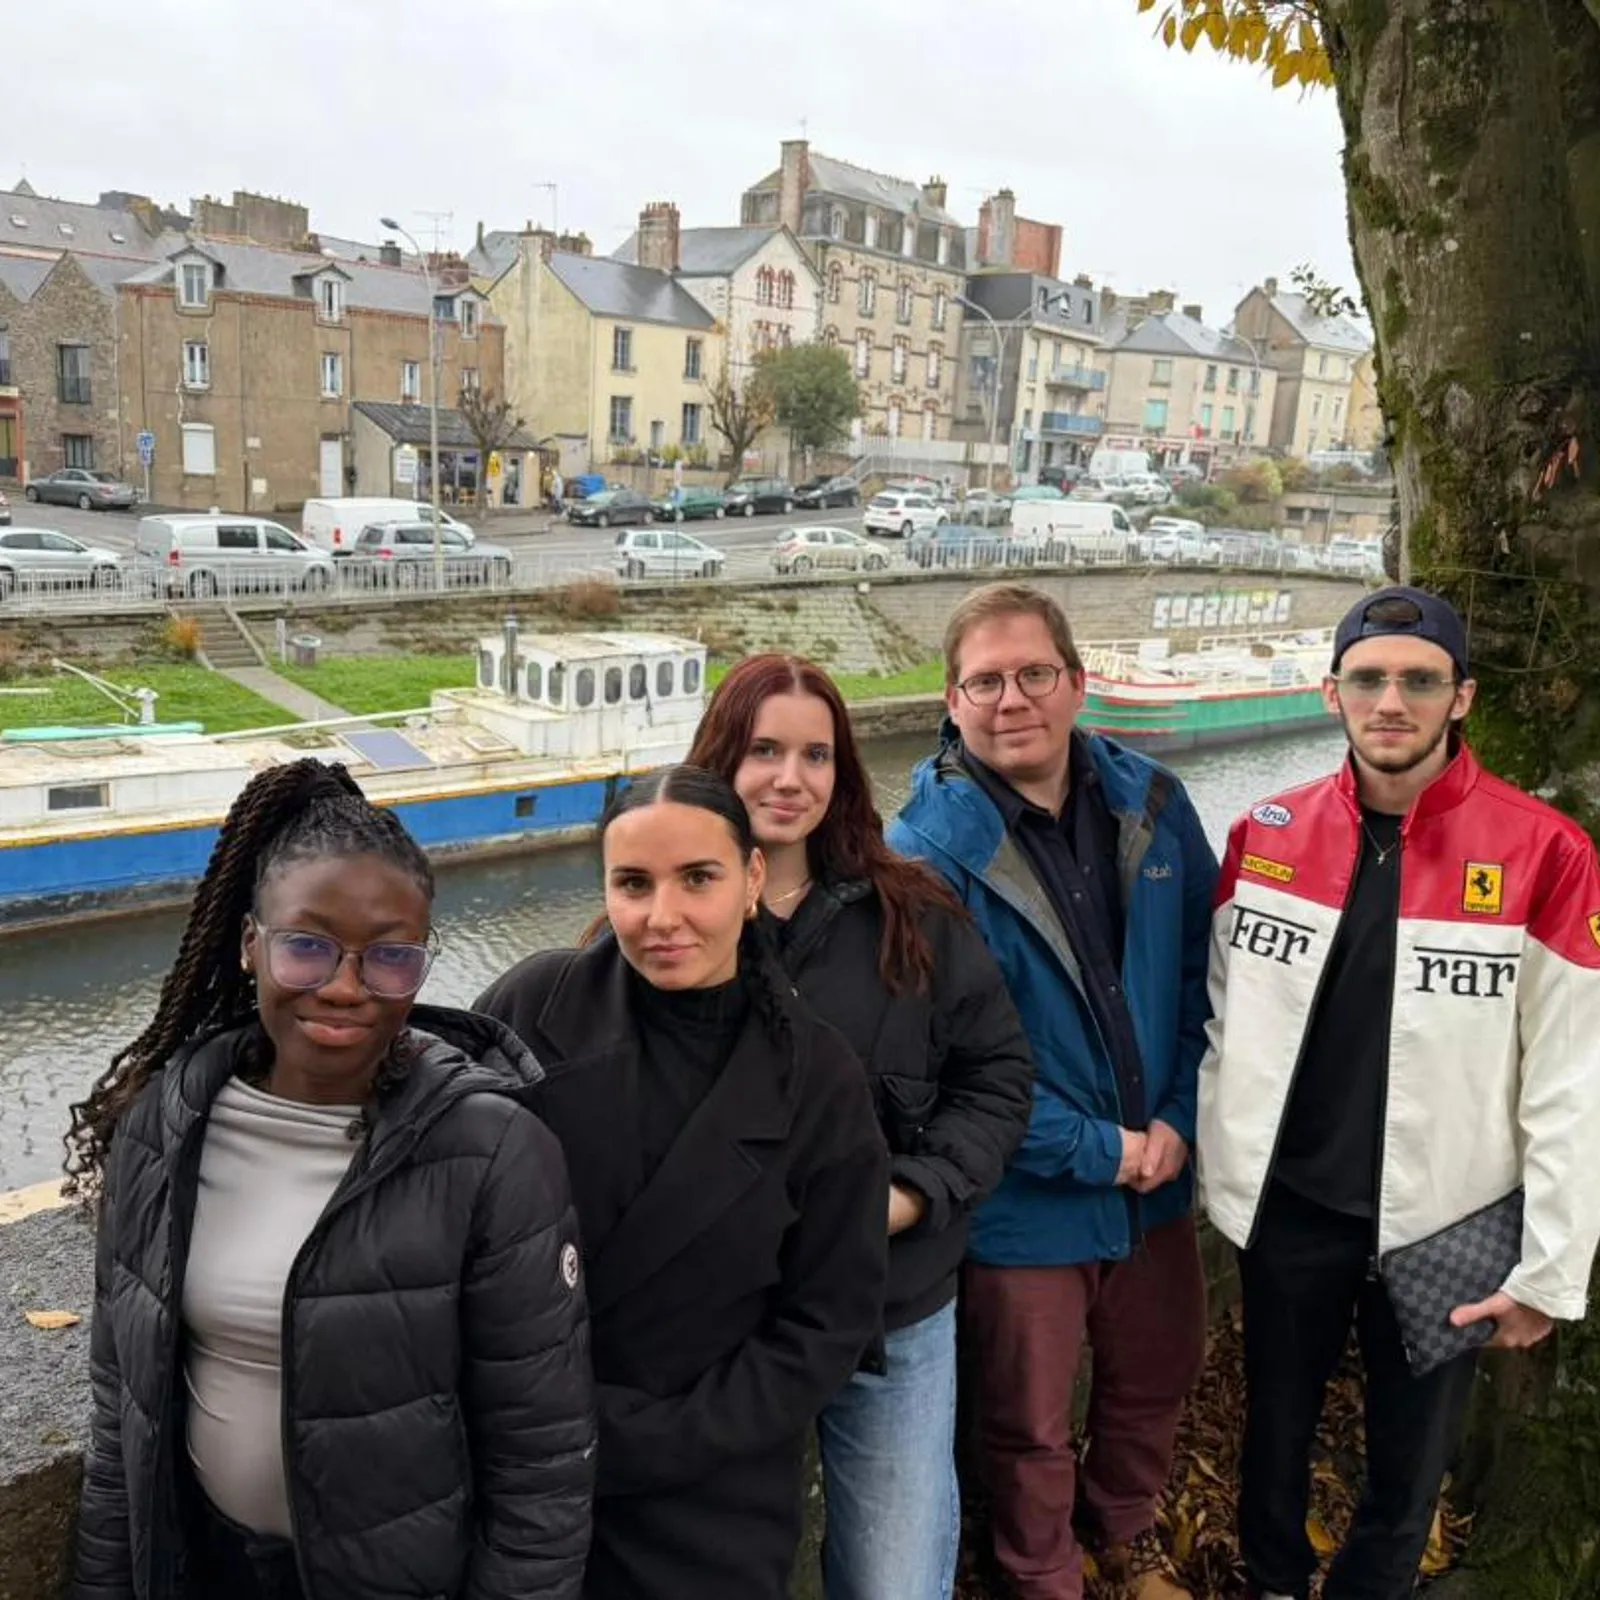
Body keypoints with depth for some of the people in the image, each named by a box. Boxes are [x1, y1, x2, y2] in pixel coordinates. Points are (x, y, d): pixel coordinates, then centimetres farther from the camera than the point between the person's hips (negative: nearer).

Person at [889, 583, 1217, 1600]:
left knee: (1158, 1377, 26)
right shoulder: (927, 854, -19)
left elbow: (1206, 969, 2)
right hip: (1024, 1204, -4)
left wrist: (1179, 1117, -8)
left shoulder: (1153, 803, -5)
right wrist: (1097, 1152, -16)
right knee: (1030, 1426, 16)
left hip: (1160, 1179, 5)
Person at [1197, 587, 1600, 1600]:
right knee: (1276, 1432, 21)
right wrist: (1226, 1176, 4)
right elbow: (1227, 1026, 3)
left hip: (1444, 1224, -2)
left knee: (1411, 1460, 17)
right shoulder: (1265, 835, -4)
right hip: (1287, 1209, 3)